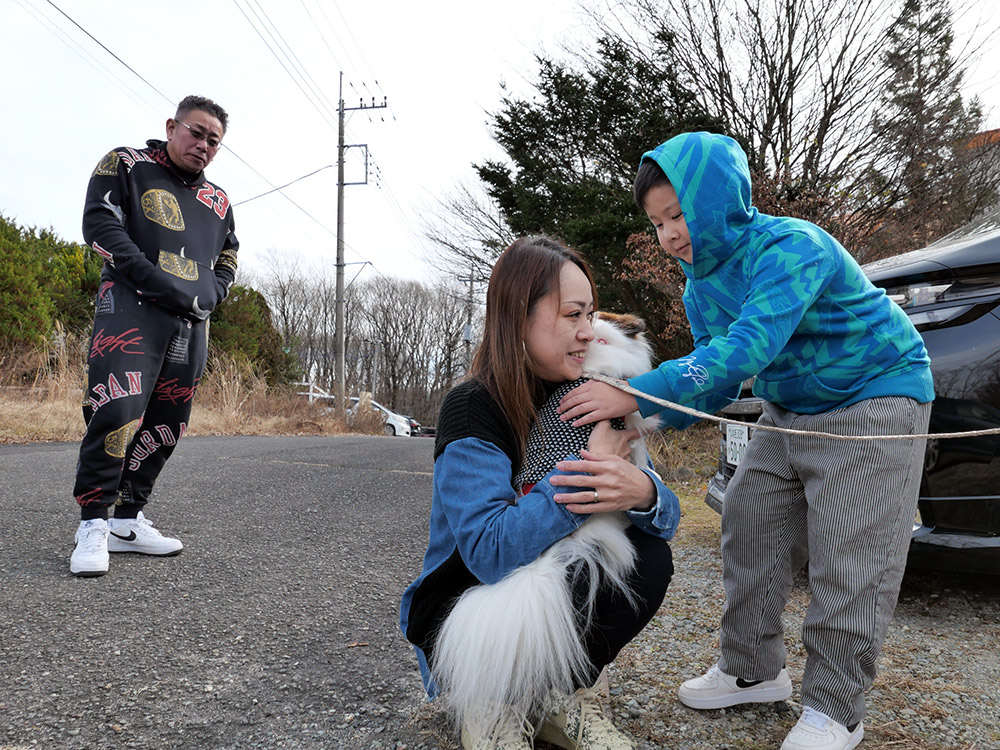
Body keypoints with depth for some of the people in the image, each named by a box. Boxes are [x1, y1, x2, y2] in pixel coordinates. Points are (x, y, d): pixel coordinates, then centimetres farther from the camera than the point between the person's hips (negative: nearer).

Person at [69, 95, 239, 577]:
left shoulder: (218, 202, 22)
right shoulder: (126, 166, 8)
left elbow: (226, 264, 26)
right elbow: (99, 223, -4)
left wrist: (206, 296, 3)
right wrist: (158, 281, -15)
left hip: (191, 322, 6)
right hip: (131, 307, -5)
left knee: (165, 426, 6)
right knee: (116, 411, -19)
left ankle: (128, 521, 19)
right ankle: (93, 525, -5)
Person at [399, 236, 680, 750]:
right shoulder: (472, 409, -22)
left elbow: (667, 516, -7)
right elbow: (491, 552, -34)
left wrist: (643, 491, -32)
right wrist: (588, 470, -32)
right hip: (461, 616, -6)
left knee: (648, 557, -19)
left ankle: (559, 693, 0)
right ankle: (489, 700, -5)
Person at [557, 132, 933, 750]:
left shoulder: (792, 246, -27)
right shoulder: (701, 288, 0)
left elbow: (746, 350, -39)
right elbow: (717, 385, 2)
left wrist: (637, 394, -43)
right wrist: (646, 416, -15)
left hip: (875, 400, -8)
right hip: (790, 413, 8)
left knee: (849, 559, -8)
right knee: (748, 526, 5)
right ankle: (753, 671, 20)